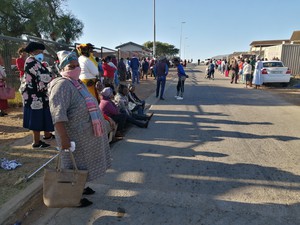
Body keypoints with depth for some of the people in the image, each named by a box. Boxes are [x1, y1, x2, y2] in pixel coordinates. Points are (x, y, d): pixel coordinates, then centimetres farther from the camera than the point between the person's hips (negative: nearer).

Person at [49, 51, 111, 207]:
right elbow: (58, 114, -28)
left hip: (86, 133, 9)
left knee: (82, 165, 22)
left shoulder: (77, 82, 10)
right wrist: (63, 138, -33)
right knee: (75, 166, 6)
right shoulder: (62, 85, -20)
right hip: (76, 136, -9)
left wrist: (102, 121, 22)